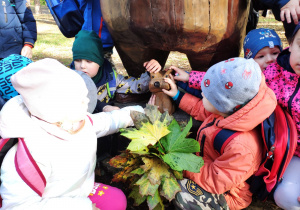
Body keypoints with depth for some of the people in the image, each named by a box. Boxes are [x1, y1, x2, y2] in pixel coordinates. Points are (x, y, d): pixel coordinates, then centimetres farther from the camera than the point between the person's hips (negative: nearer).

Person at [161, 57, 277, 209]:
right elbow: (199, 109, 7)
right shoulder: (228, 112, -16)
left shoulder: (241, 146, -42)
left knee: (181, 194, -24)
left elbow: (215, 181, -32)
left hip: (226, 194, -8)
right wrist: (177, 95, 10)